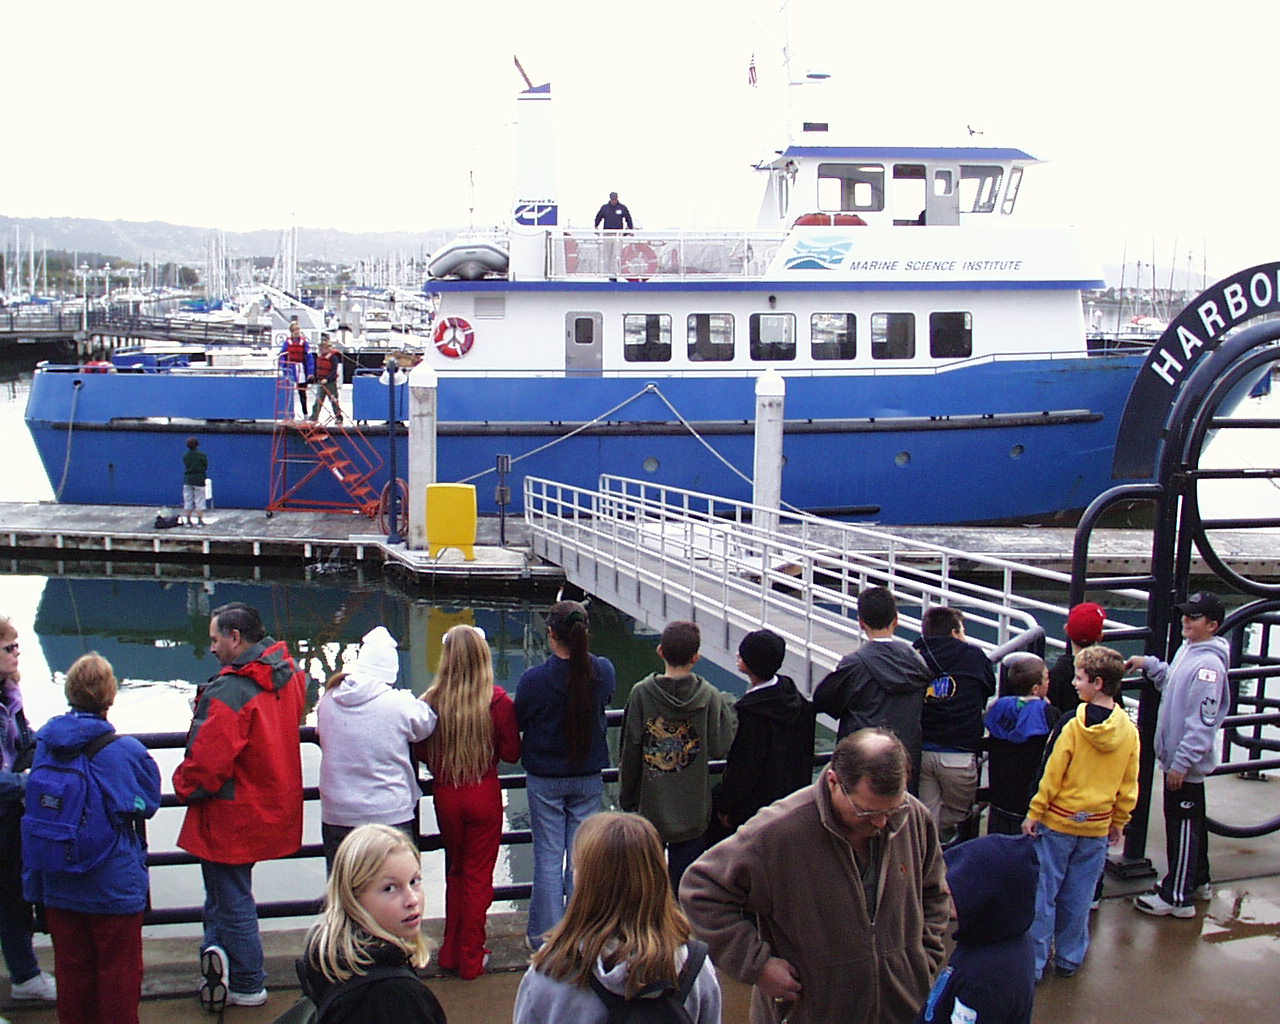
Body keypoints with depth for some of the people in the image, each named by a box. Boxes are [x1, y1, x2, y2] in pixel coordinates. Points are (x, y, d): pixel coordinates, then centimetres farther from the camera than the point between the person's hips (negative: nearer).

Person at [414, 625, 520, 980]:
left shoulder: (433, 701, -12)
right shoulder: (496, 700, -15)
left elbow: (421, 752, -2)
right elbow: (512, 753, -9)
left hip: (445, 796, 2)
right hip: (484, 795, -2)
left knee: (454, 871, 21)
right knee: (478, 876, 11)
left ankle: (451, 953, 29)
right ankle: (471, 959, 18)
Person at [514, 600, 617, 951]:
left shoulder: (535, 679, -20)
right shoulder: (604, 671, -12)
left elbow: (518, 721, -6)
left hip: (546, 780, -3)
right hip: (589, 777, 3)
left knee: (548, 856, 7)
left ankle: (545, 936, 15)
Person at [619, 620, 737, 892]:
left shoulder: (640, 694, -10)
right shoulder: (710, 696, -9)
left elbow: (630, 752, -7)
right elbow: (719, 747, -6)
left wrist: (627, 799, 6)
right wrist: (729, 707, 10)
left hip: (650, 808, 0)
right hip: (693, 813, 0)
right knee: (685, 879, 8)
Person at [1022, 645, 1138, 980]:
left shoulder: (1075, 726, -16)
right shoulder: (1129, 730, -3)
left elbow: (1052, 775, -13)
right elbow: (1129, 785, 4)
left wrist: (1034, 813, -5)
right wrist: (1119, 821, 15)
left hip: (1059, 822, -4)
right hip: (1098, 827, 4)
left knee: (1043, 892, 4)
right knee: (1078, 896, 15)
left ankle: (1034, 961, 8)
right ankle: (1069, 959, 23)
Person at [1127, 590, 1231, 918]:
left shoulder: (1209, 665, -23)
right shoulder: (1186, 650, 7)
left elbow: (1203, 723, -25)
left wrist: (1181, 763, -23)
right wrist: (1149, 665, 9)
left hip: (1187, 763, -10)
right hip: (1176, 758, 10)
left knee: (1183, 827, -1)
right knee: (1191, 823, 22)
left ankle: (1177, 898, 8)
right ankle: (1197, 881, 37)